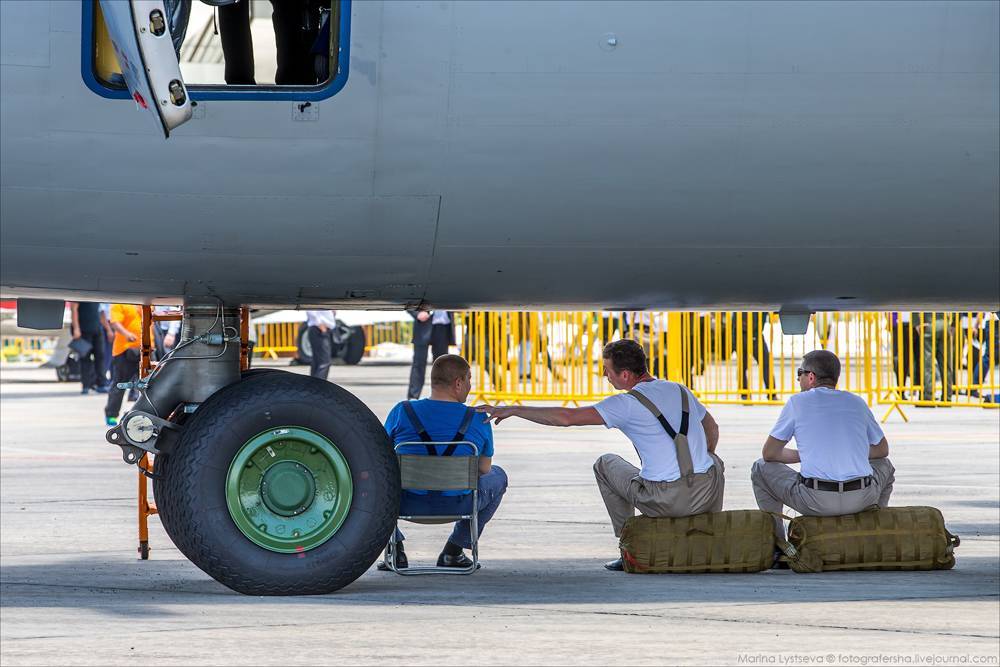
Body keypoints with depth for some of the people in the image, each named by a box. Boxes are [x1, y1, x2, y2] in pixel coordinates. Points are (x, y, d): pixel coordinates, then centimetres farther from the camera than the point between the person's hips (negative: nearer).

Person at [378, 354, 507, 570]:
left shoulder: (401, 412, -3)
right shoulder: (479, 420, -3)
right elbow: (483, 470, 9)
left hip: (408, 503, 0)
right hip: (458, 506, 0)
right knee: (497, 476, 29)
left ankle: (395, 548, 17)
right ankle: (453, 551, 22)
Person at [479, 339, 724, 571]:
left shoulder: (628, 403, -6)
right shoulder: (680, 390, 13)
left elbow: (566, 417, -11)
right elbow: (712, 430, 28)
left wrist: (512, 410, -5)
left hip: (664, 501, -5)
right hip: (707, 494, 5)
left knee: (605, 464, 23)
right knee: (714, 461, 42)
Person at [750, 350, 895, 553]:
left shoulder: (797, 402, 4)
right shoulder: (857, 403, 13)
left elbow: (769, 454, 11)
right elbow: (882, 450, 26)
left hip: (816, 501, -3)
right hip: (862, 499, 3)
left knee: (761, 469, 22)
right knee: (884, 466, 37)